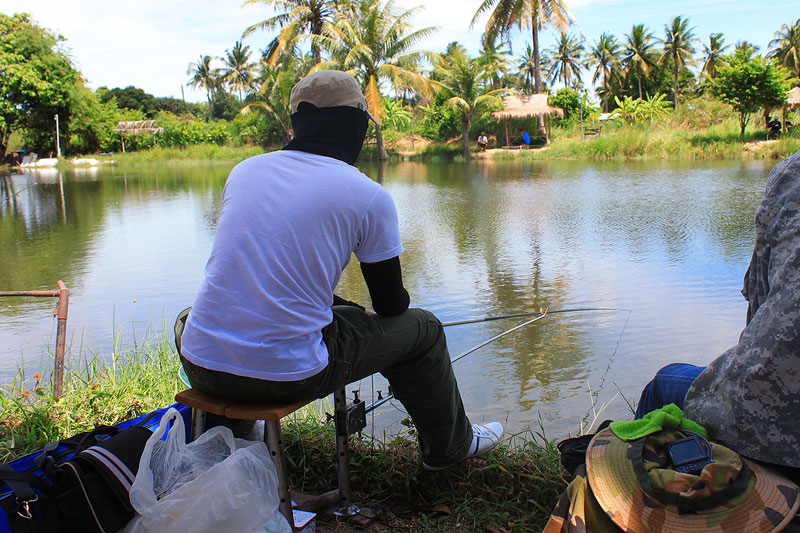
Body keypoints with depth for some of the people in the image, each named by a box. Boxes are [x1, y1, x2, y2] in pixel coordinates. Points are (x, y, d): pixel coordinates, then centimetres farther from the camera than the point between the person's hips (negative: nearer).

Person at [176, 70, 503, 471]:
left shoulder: (244, 170, 8)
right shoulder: (369, 196, -6)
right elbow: (391, 305, 4)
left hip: (200, 365, 5)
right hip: (287, 375, -4)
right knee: (422, 329, 17)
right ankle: (450, 444, 39)